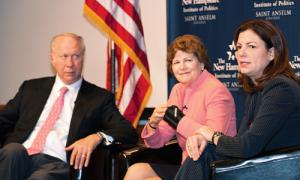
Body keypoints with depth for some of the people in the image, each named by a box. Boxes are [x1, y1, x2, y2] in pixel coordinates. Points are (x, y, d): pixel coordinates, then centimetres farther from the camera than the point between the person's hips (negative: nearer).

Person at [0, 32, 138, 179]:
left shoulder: (99, 97, 13)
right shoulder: (31, 88, 21)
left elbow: (129, 133, 4)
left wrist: (97, 137, -15)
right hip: (16, 157, 4)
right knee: (13, 150, -33)